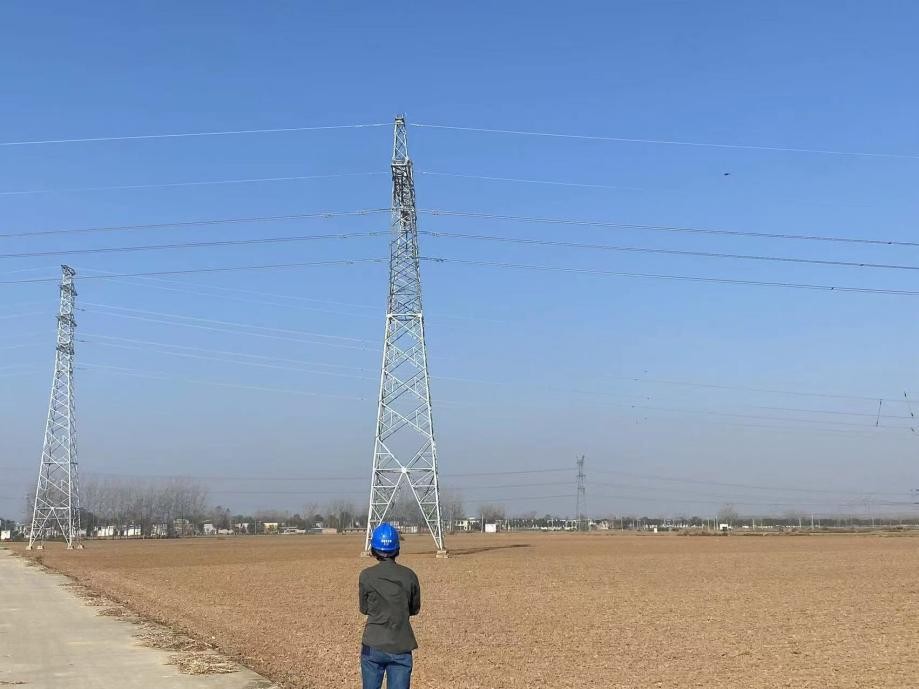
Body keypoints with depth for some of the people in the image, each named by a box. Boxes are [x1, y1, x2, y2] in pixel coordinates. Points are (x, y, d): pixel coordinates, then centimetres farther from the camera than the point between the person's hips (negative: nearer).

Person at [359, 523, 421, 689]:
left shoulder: (367, 576, -7)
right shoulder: (409, 576, -3)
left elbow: (364, 608, 5)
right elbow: (415, 609, 10)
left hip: (373, 646, -1)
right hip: (401, 648, 1)